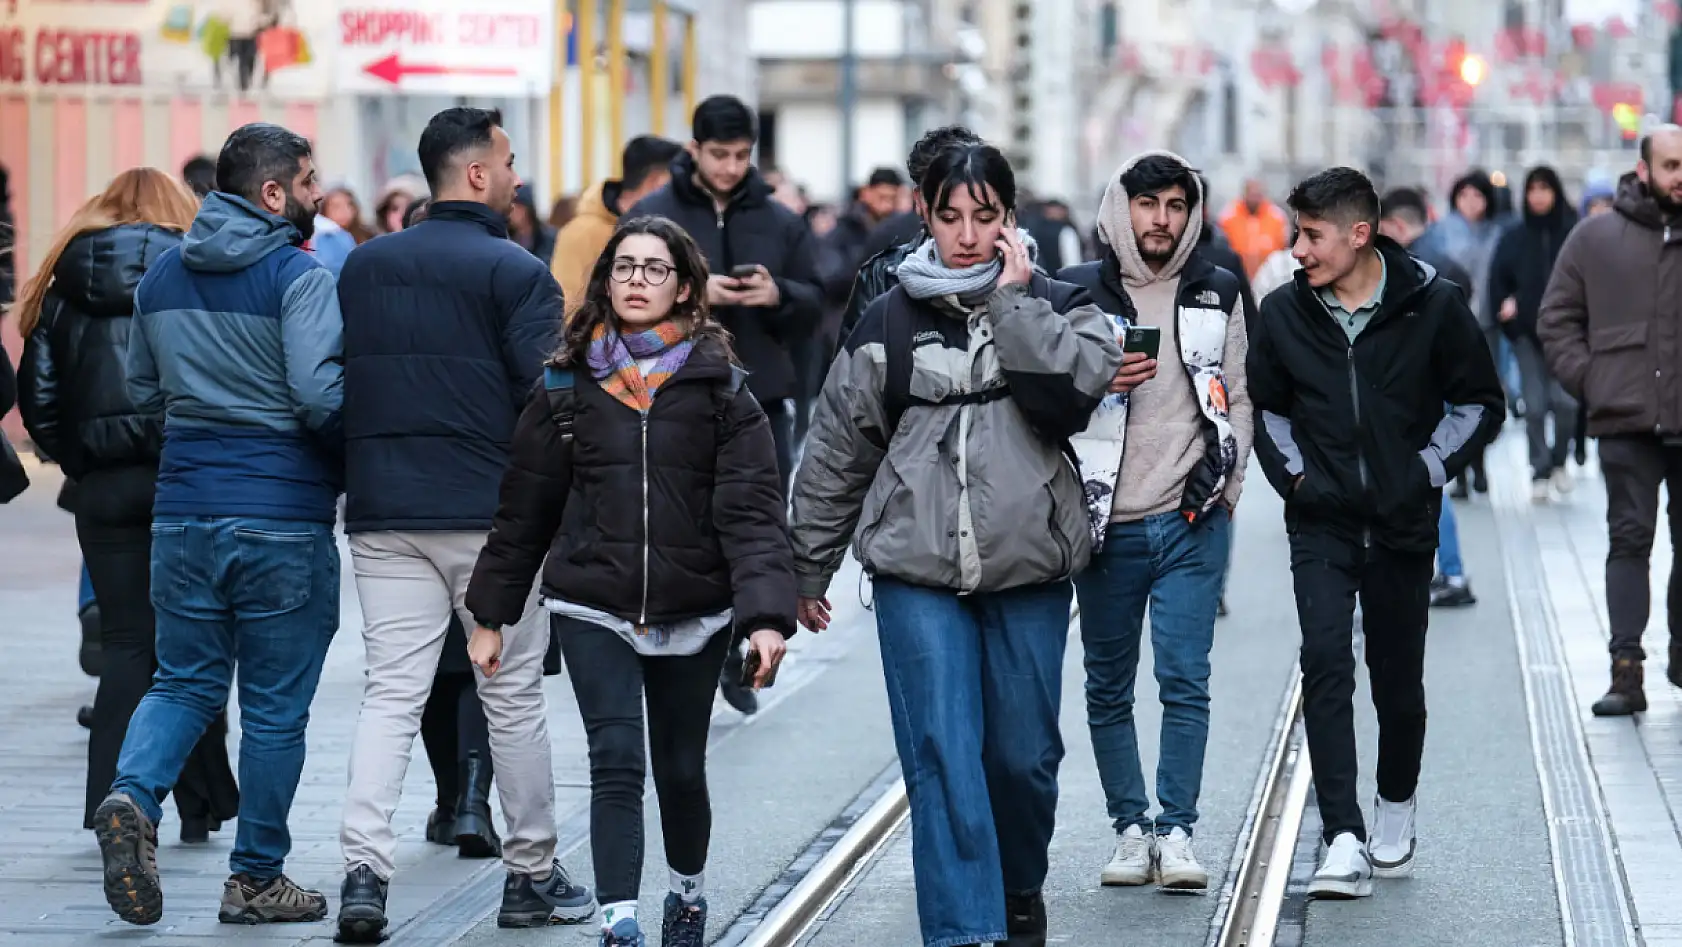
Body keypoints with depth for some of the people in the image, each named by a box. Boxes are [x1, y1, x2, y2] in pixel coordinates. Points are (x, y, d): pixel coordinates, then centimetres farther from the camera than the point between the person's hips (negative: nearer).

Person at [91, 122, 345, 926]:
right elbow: (322, 396, -20)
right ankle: (256, 880, 12)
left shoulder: (161, 276, 10)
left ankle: (132, 795, -14)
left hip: (183, 511, 5)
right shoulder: (298, 277, -12)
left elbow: (142, 391, 18)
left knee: (184, 681, 14)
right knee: (276, 706, 5)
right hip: (283, 520, -5)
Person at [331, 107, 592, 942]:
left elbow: (334, 383, 12)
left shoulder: (362, 267, 8)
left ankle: (364, 868, -13)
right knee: (513, 695, 8)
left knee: (390, 691, 2)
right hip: (492, 514, -4)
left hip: (383, 516, 4)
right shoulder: (517, 273, -9)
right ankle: (532, 874, 17)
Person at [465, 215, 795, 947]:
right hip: (592, 609, 0)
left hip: (693, 612, 0)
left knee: (680, 768, 12)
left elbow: (752, 512, -9)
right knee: (616, 763, -12)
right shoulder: (569, 386, 3)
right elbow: (524, 510, 9)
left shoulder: (720, 390, -2)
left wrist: (767, 615, -21)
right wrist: (490, 613, 10)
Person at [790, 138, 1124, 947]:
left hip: (1029, 573, 1)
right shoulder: (889, 323, 5)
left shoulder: (1058, 307, 4)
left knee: (1024, 755, 9)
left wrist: (1013, 300, -13)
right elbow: (836, 454, 11)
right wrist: (808, 569, 14)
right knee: (943, 757, -10)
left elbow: (1073, 393, -17)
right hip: (918, 576, 0)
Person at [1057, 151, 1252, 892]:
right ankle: (1130, 827, 16)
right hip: (1106, 523, 0)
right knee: (1108, 687, 6)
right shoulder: (1076, 295, 2)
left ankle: (1177, 830, -2)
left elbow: (1237, 397, 12)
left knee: (1185, 680, -7)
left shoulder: (1218, 296, 8)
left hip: (1190, 522, 0)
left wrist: (1224, 475, 1)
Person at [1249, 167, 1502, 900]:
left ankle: (1396, 809, 35)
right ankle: (1344, 842, -20)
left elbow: (1479, 403, 5)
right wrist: (1293, 474, 3)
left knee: (1398, 674, 9)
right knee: (1326, 663, -15)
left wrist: (1430, 469, -4)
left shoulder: (1433, 306, -6)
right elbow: (1264, 407, 16)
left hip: (1403, 523, 0)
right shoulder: (1284, 313, 0)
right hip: (1321, 522, 1)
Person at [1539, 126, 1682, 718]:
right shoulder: (1596, 238, 4)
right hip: (1628, 423, -1)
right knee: (1629, 539, -5)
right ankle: (1626, 671, -7)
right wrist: (1588, 381, -2)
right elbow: (1557, 320, 8)